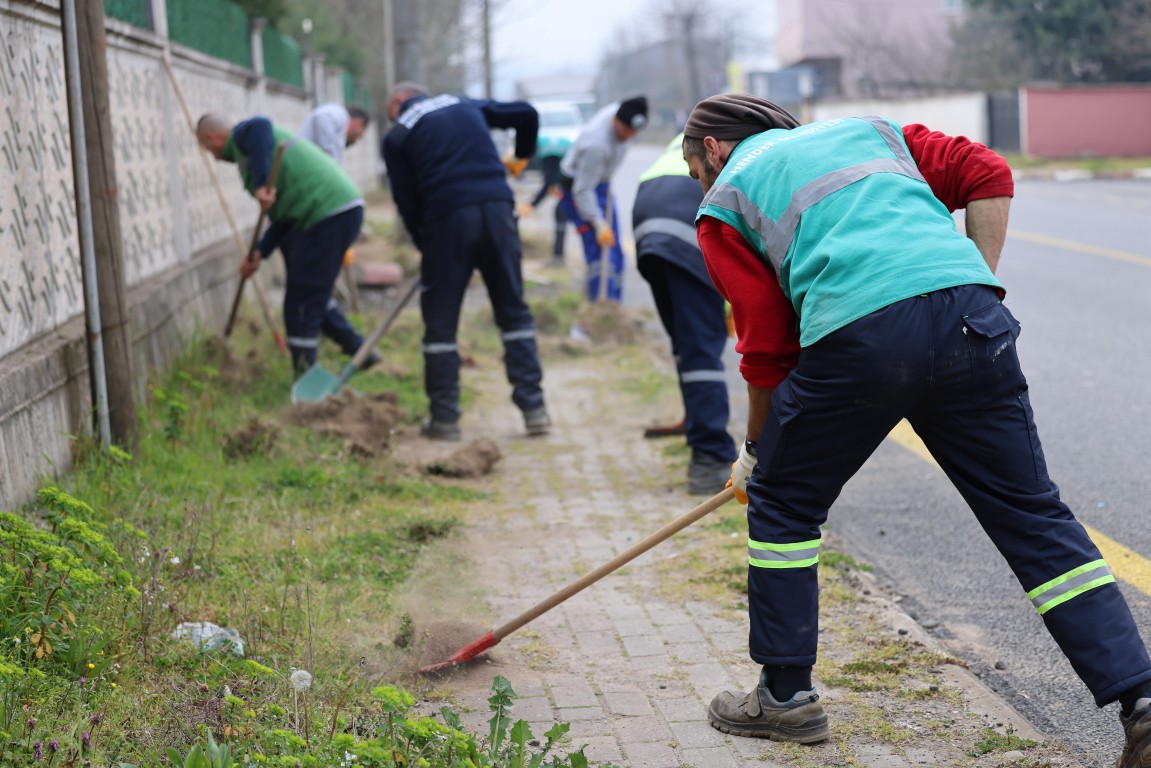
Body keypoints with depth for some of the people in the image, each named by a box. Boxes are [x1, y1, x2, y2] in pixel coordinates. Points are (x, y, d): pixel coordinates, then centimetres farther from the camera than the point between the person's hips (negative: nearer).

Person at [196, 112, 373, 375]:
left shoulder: (242, 134, 1)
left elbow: (260, 126, -28)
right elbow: (285, 214, 26)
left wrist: (262, 184, -30)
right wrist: (260, 252, 20)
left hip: (328, 213, -10)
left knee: (302, 303, -2)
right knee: (314, 293, 24)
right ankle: (358, 350, 30)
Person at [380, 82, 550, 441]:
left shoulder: (397, 136, 11)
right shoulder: (465, 106, 22)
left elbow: (407, 202, 7)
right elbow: (526, 113, 24)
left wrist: (425, 246, 17)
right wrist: (522, 156, 41)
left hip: (448, 217, -3)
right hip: (497, 208, 3)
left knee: (440, 323, 7)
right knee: (514, 313, 10)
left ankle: (445, 419, 8)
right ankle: (533, 408, 7)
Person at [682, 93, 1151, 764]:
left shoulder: (725, 201, 20)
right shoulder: (866, 129, 33)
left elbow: (767, 349, 14)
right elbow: (989, 175, 19)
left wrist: (755, 451, 27)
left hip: (856, 340, -4)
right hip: (971, 319, 4)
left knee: (781, 503, 19)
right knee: (1034, 515, 12)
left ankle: (787, 695, 27)